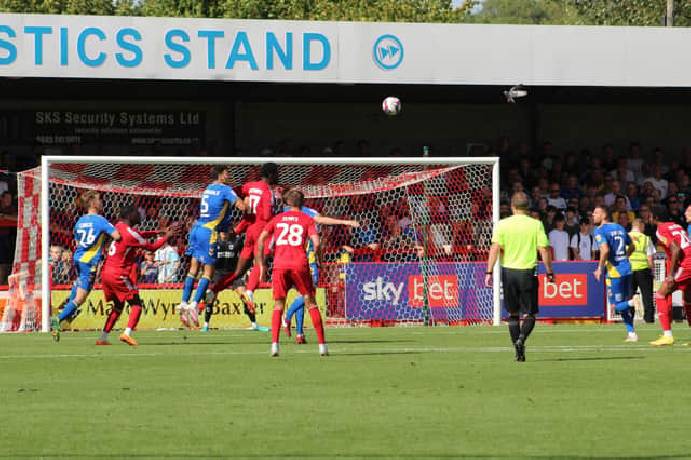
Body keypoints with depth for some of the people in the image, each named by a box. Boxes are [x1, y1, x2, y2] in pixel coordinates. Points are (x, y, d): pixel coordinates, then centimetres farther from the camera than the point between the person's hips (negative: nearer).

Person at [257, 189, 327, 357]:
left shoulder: (277, 219, 15)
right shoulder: (307, 220, 9)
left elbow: (261, 239, 6)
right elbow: (316, 243, -5)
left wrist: (261, 264, 9)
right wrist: (318, 259, 13)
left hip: (280, 265, 1)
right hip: (300, 264, -1)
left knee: (278, 306, 9)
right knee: (310, 303, 8)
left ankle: (274, 344, -8)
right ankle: (322, 344, 6)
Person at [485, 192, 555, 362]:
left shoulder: (502, 225, -1)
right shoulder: (536, 225, -2)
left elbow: (495, 248, -8)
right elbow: (544, 250, -5)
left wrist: (489, 273, -7)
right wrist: (550, 272, 3)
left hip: (508, 271, 1)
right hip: (528, 272, -1)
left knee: (513, 314, 13)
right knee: (529, 313, 5)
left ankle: (519, 351, 12)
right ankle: (522, 338, -23)